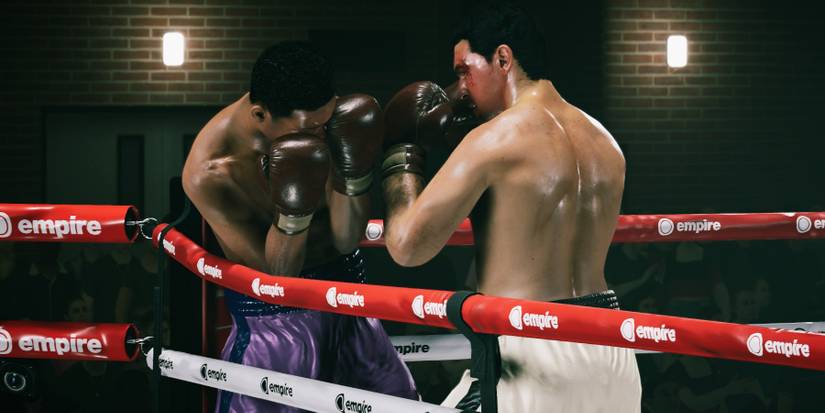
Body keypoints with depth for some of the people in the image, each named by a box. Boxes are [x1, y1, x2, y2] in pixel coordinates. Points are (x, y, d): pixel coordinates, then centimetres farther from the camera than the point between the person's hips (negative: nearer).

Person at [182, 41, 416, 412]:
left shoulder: (320, 118, -15)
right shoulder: (207, 174, -26)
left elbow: (345, 241, -13)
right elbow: (275, 273, -21)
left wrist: (353, 172, -30)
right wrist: (293, 210, -38)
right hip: (273, 313, -4)